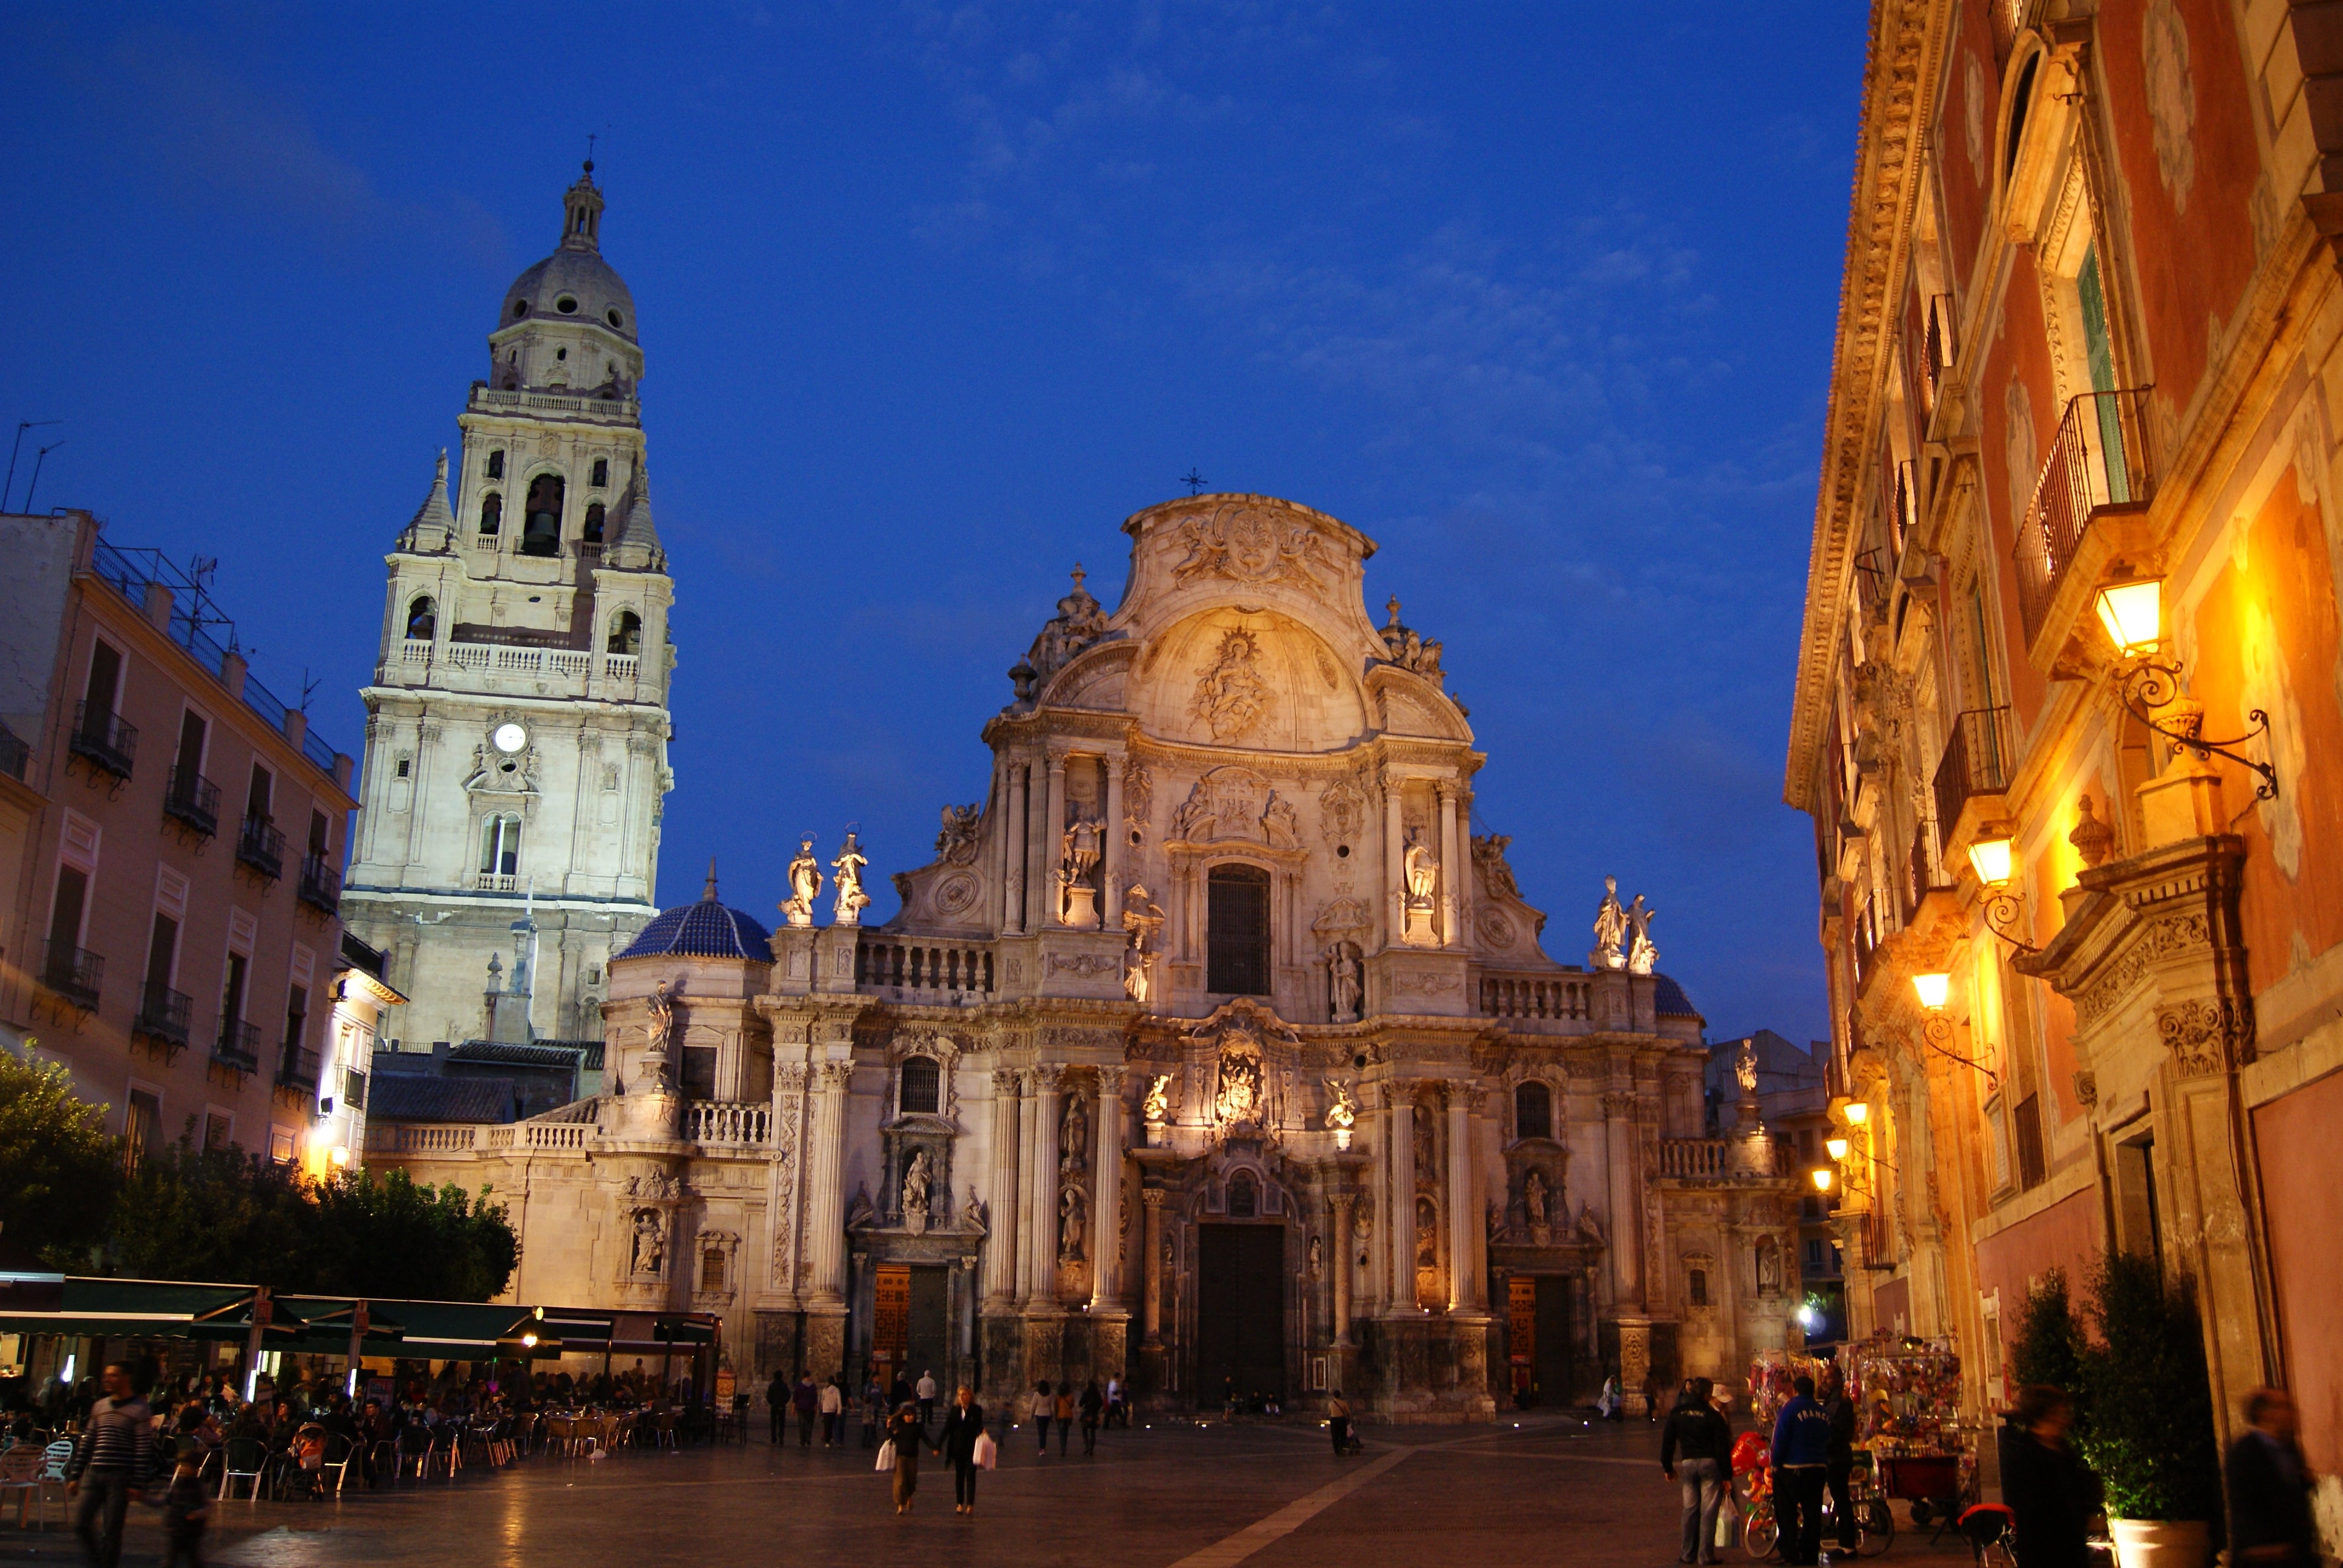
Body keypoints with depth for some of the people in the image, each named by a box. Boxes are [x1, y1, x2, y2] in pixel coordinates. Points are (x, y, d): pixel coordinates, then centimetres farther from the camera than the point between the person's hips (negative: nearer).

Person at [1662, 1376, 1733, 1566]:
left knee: (1690, 1509, 11)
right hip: (1710, 1464, -3)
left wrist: (1667, 1467, 19)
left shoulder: (1677, 1414, 5)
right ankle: (1706, 1554, 2)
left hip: (1687, 1464, 3)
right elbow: (1723, 1447, -7)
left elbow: (1668, 1442, 9)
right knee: (1708, 1510, 1)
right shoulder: (1712, 1415, -7)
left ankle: (1688, 1553, 15)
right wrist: (1726, 1475, -2)